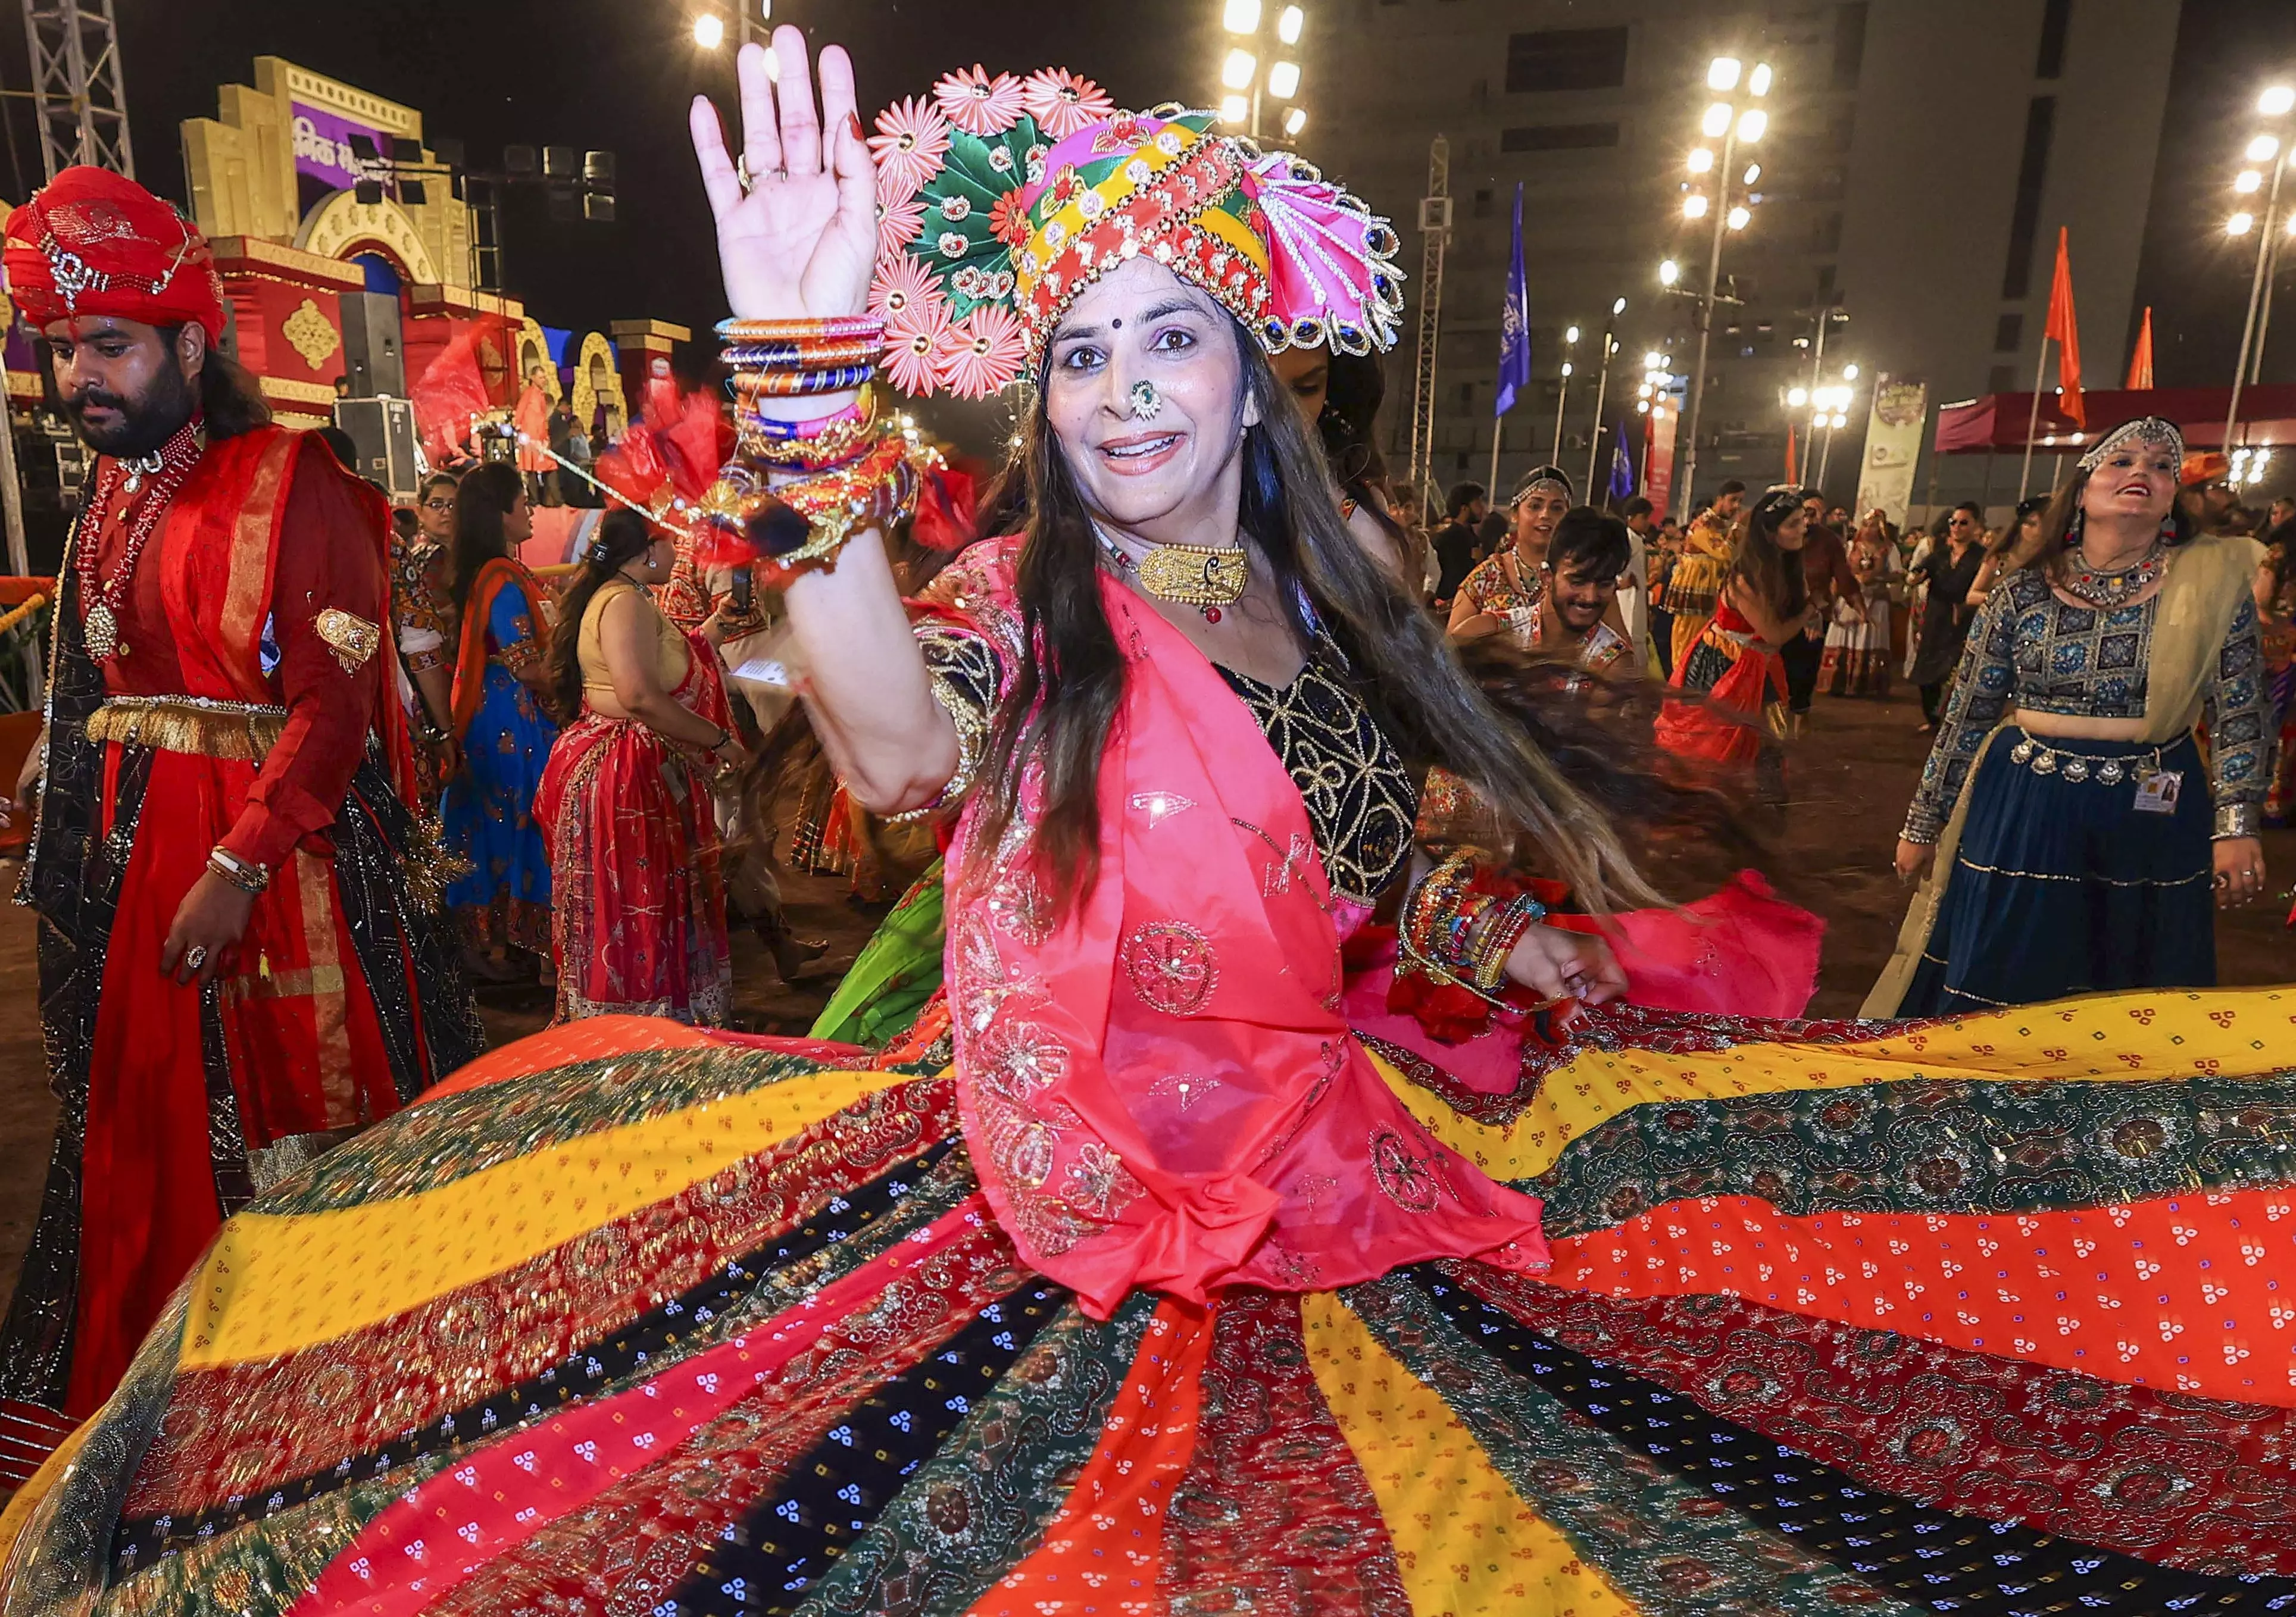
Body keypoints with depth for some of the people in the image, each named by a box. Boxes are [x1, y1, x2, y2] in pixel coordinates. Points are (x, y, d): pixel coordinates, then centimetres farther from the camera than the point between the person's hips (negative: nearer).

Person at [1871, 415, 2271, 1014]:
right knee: (1995, 1001, 7)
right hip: (2023, 813, 0)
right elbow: (1968, 714, 3)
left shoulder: (2212, 580, -2)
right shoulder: (2025, 587, -2)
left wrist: (2236, 824, -12)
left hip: (2151, 817, 0)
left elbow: (2240, 714, -3)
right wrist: (1925, 823, 5)